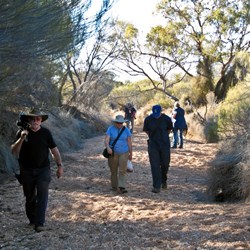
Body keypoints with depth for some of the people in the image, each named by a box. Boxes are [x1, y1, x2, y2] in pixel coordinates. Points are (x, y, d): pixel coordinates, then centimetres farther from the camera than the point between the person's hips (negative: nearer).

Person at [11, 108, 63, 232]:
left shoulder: (46, 132, -3)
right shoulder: (22, 132, -4)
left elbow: (54, 150, 3)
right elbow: (14, 151, -10)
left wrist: (60, 165, 0)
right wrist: (21, 138, -24)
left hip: (43, 170, -1)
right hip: (27, 170, 1)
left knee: (42, 195, -11)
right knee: (30, 197, 12)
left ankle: (39, 223, -11)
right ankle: (32, 220, 31)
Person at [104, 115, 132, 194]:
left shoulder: (126, 130, -1)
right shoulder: (110, 129, -4)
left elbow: (129, 142, 2)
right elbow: (106, 140, -15)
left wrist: (130, 154, 3)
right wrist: (108, 148, -34)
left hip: (123, 153, 0)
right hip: (113, 153, 0)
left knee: (123, 170, -10)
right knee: (113, 171, 9)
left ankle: (121, 187, -14)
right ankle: (114, 186, 24)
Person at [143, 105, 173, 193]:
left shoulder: (166, 119, -8)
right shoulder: (148, 119, -8)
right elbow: (146, 130, 9)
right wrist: (153, 137, 9)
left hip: (165, 145, 0)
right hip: (153, 145, 0)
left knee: (165, 164, 9)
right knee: (155, 166, -5)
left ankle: (163, 181, 35)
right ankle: (156, 186, -2)